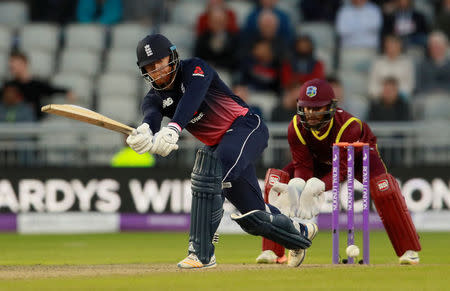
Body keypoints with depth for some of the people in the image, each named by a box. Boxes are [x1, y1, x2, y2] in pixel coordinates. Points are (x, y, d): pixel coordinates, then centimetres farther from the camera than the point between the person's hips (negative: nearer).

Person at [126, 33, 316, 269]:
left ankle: (201, 251, -36)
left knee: (210, 170, -34)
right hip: (218, 144, 7)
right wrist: (144, 131, -50)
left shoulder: (195, 68, -13)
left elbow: (192, 98, -35)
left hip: (246, 127, -7)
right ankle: (300, 232, 38)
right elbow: (152, 116, -23)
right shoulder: (154, 98, 1)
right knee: (254, 216, 7)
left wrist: (174, 128, -54)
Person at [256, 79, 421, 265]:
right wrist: (296, 188, -47)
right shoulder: (296, 128, -28)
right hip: (319, 161, 3)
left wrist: (318, 187, -57)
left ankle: (408, 250, -24)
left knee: (383, 187, -33)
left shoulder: (348, 125, -38)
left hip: (358, 157, -3)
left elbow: (342, 169, -39)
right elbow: (303, 166, -24)